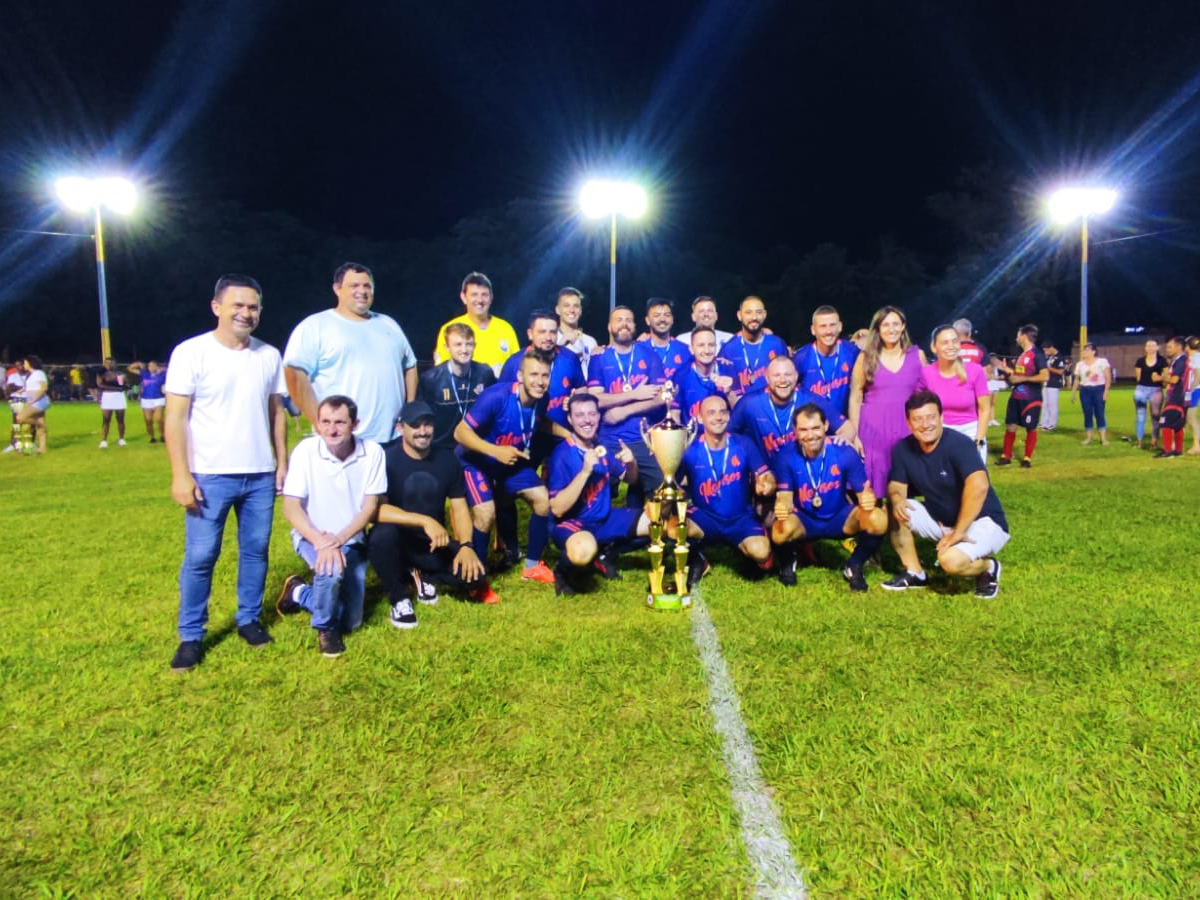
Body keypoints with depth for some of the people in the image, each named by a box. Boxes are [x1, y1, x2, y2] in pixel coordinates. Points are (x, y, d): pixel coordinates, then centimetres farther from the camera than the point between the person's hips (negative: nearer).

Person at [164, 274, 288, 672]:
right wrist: (180, 474, -13)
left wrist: (282, 461, 8)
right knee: (199, 556, 1)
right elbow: (175, 416, -8)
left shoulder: (269, 355, 7)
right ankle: (190, 637, 13)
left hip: (260, 475, 4)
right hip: (209, 475, -3)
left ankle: (249, 619, 25)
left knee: (256, 550, 10)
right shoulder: (191, 352, -6)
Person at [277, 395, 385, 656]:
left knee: (349, 623, 6)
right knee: (331, 570, -37)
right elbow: (291, 508, -17)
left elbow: (370, 506, -12)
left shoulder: (372, 452, -15)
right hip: (311, 535, -3)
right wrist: (321, 542, -31)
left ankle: (298, 594, 34)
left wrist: (338, 540, -25)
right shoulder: (306, 450, -18)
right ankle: (325, 627, -6)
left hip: (351, 539, 3)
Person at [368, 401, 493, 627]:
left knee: (472, 575, -21)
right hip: (398, 542, -3)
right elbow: (376, 509, -26)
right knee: (382, 534, -37)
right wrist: (424, 521, -34)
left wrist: (466, 546, -18)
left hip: (435, 543, 3)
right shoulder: (387, 458, -14)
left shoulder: (447, 459, -1)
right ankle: (399, 598, -9)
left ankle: (421, 576, 12)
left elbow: (459, 507, 0)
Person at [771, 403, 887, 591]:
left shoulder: (845, 453, -17)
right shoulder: (788, 456, -16)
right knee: (779, 533, -35)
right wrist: (782, 507, -40)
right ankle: (788, 560, 6)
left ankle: (854, 566, 3)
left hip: (840, 518, 1)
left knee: (878, 520, -29)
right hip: (804, 520, -1)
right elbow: (785, 498, -14)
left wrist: (868, 499, -38)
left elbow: (864, 492, -13)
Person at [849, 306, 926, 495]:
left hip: (906, 429, 1)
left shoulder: (917, 355, 6)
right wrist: (854, 435, -4)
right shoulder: (866, 358, 1)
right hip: (873, 429, -1)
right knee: (872, 488, 0)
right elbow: (855, 398, 2)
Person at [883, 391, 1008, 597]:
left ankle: (988, 567, 4)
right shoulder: (903, 448, -5)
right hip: (941, 520, 6)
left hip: (983, 522, -6)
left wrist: (959, 532, -34)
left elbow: (978, 486, -37)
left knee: (951, 560, -31)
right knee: (896, 512, -13)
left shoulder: (958, 444, -24)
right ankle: (914, 573, 1)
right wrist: (897, 500, -26)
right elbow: (897, 484, 0)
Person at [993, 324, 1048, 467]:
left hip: (1031, 399, -8)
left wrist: (1022, 379, -18)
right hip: (1016, 396, 8)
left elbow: (1045, 376, -21)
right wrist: (1006, 370, 8)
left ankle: (1027, 458, 13)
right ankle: (1006, 456, 14)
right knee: (1010, 426, 6)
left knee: (1030, 428, 4)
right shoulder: (1021, 355, 14)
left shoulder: (1037, 354, -13)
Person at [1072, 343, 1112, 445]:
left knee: (1099, 414, -5)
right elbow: (1077, 379, 14)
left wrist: (1106, 391, -11)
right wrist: (1073, 392, 7)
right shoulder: (1080, 364, 10)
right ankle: (1089, 437, 10)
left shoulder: (1102, 361, -1)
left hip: (1098, 389, -3)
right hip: (1085, 390, 3)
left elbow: (1108, 378, -3)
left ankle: (1103, 438, -1)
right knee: (1087, 414, 3)